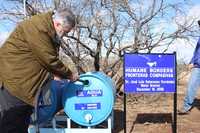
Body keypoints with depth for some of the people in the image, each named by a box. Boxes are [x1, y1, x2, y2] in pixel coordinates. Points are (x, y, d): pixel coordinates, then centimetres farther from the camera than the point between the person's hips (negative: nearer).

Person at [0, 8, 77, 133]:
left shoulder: (50, 30, 7)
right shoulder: (38, 28, -24)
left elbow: (50, 58, 13)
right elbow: (49, 60, -23)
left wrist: (55, 74, -2)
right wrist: (69, 75, -12)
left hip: (27, 79, 10)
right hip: (14, 77, -10)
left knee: (23, 117, 15)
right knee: (12, 118, -4)